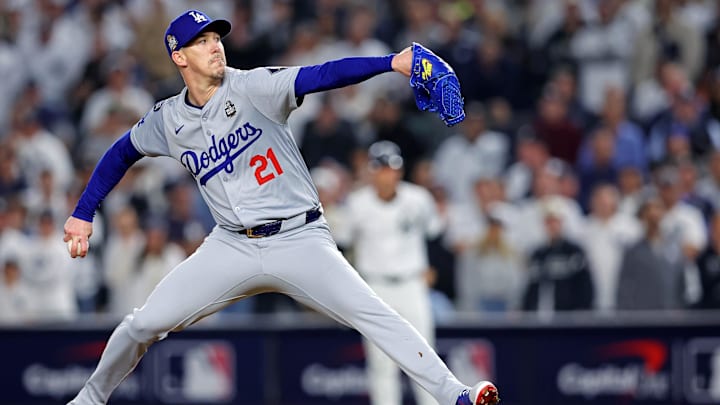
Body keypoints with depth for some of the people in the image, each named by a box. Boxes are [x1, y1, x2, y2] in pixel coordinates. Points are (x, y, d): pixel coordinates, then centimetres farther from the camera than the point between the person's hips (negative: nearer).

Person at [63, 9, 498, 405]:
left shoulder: (252, 88, -8)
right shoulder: (167, 121, 3)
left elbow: (321, 76, -22)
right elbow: (123, 152, 22)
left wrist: (391, 62, -35)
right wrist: (83, 214, 18)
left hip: (300, 239, -3)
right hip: (232, 246, 3)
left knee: (372, 313, -21)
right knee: (144, 324, -2)